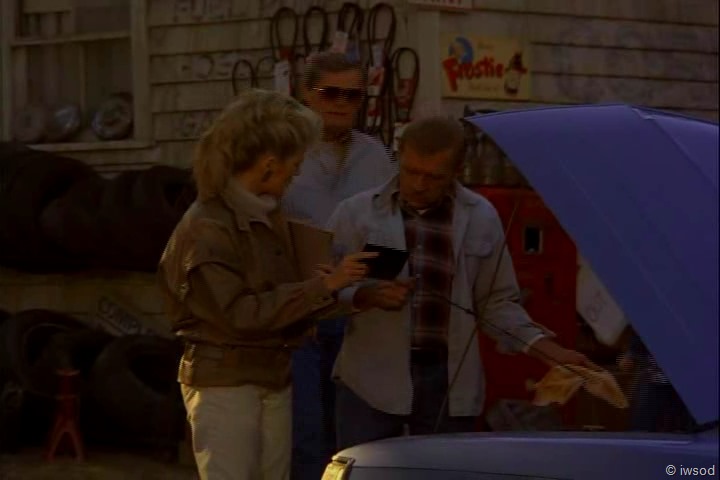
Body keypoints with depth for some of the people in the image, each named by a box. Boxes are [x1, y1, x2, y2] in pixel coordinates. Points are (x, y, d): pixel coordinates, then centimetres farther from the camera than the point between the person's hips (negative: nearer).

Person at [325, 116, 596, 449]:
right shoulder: (357, 212, 4)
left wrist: (547, 350, -1)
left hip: (449, 383, 1)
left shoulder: (480, 218, 8)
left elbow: (497, 304, 11)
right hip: (372, 381, -1)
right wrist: (366, 295, -16)